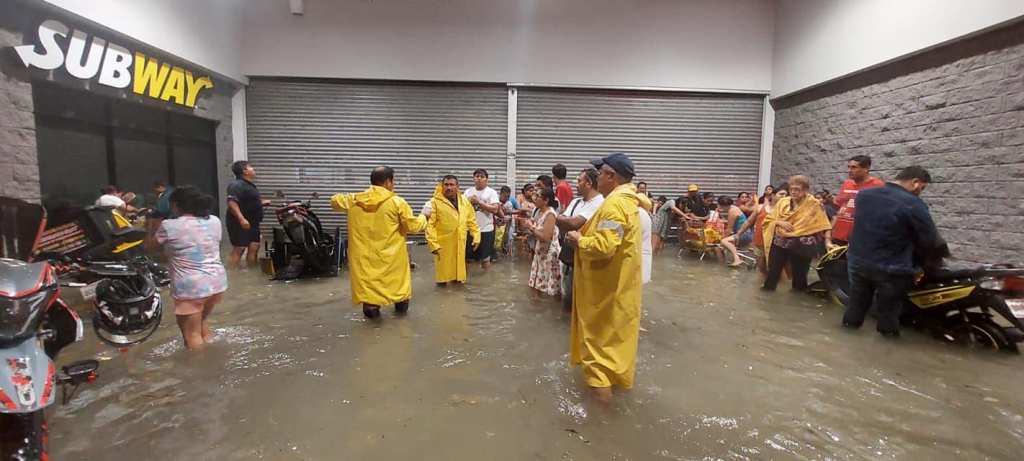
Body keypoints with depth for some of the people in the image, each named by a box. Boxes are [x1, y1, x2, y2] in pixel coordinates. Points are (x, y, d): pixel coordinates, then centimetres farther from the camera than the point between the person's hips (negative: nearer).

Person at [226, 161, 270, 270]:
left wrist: (263, 203, 20)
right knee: (238, 250, -8)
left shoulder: (250, 185, 17)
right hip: (241, 224, -10)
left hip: (252, 224, 10)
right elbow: (231, 202, -28)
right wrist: (241, 219, -36)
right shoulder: (237, 185, -15)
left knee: (254, 248, 11)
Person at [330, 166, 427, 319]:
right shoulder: (397, 202, -13)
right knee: (398, 279, 19)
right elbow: (413, 226, -9)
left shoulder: (354, 200, -1)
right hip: (391, 255, -1)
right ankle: (401, 304, 34)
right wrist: (423, 218, 12)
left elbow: (335, 201, 20)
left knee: (368, 279, 13)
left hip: (365, 255, 1)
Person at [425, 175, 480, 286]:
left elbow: (472, 220, 12)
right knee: (443, 269, 4)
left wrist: (476, 236, 6)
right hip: (443, 244, -4)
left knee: (459, 266, 16)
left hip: (460, 243, 5)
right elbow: (429, 224, -13)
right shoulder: (435, 202, -9)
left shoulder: (464, 201, 7)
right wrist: (433, 243, -18)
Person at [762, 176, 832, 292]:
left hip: (802, 245, -2)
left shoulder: (814, 205, -6)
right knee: (773, 268, 10)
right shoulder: (782, 202, 2)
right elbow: (769, 219, 6)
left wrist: (828, 241, -12)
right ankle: (768, 287, 27)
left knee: (799, 272, 12)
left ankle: (799, 290, 31)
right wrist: (779, 222, -12)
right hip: (780, 242, 3)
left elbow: (823, 226, -6)